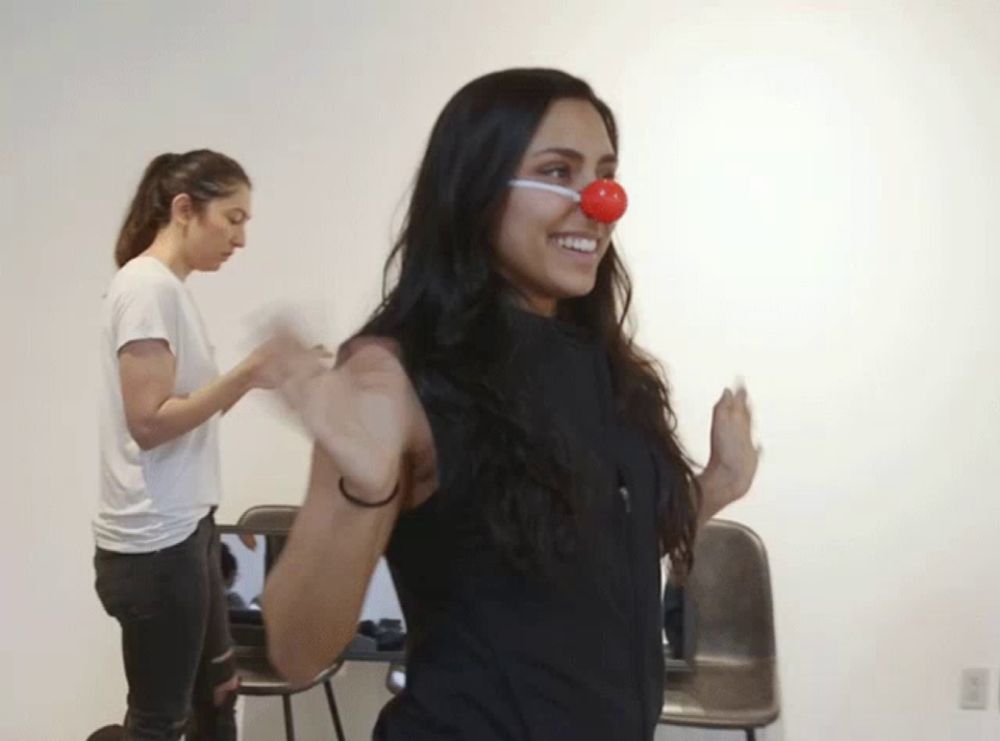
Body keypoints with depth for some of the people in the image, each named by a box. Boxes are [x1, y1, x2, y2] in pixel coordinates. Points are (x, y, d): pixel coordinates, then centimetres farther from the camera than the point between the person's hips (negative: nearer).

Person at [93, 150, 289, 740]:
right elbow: (149, 423, -21)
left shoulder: (169, 287, 11)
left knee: (216, 693, 19)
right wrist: (246, 375, -23)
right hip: (154, 542, -9)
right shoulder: (148, 286, -15)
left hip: (184, 529, 9)